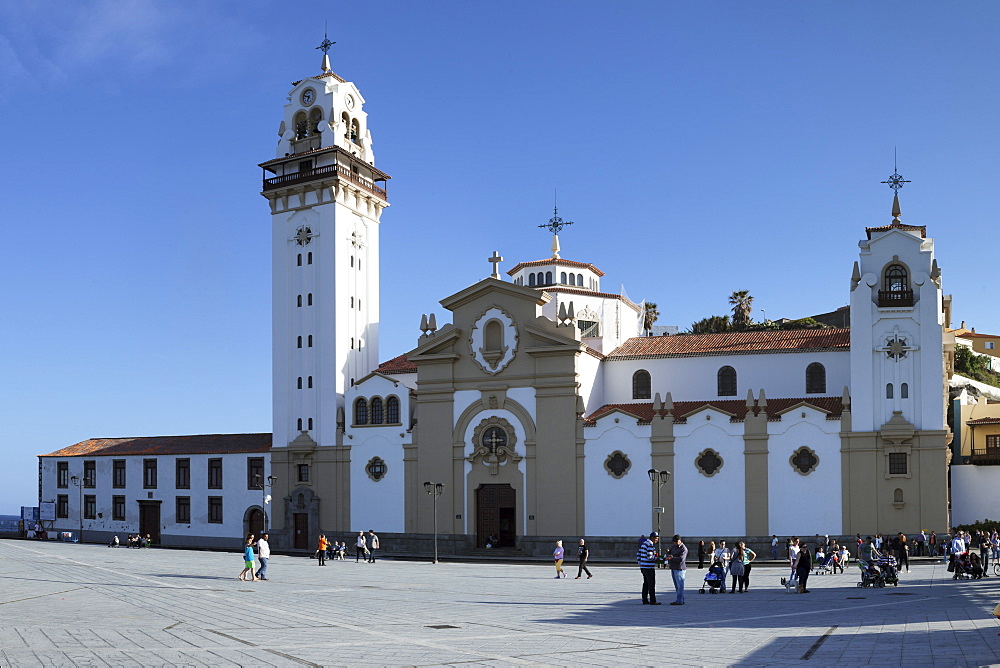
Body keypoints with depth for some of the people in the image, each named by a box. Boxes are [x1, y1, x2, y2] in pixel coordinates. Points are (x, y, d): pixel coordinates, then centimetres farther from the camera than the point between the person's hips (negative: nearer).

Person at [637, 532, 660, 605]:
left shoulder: (643, 543, 14)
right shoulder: (650, 545, -14)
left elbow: (638, 555, 17)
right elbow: (650, 557, -22)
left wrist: (640, 564, 20)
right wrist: (656, 557, -4)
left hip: (643, 567, 9)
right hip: (649, 568, -9)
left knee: (646, 584, 13)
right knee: (652, 584, -3)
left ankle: (645, 600, 16)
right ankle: (652, 601, -2)